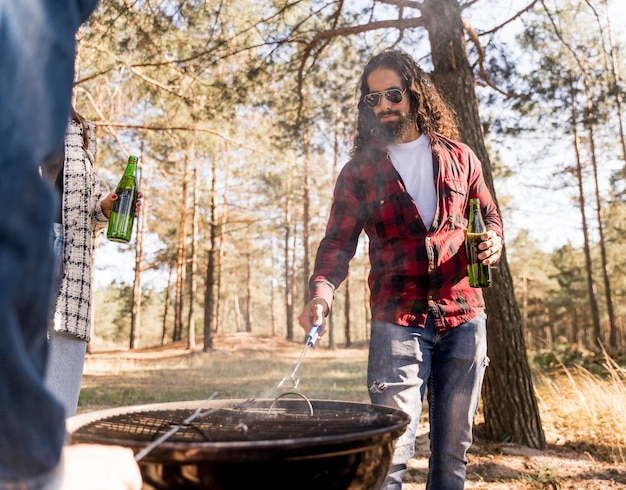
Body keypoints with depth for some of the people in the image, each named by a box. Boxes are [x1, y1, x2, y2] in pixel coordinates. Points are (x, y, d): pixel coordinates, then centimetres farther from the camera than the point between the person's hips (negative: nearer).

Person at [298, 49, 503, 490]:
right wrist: (322, 291, -20)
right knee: (391, 447, -7)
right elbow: (338, 241, -1)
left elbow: (489, 216, 19)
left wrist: (493, 240, -5)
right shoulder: (359, 171, 5)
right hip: (397, 319, -2)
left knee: (454, 446, 12)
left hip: (464, 314, 3)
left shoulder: (459, 158, 11)